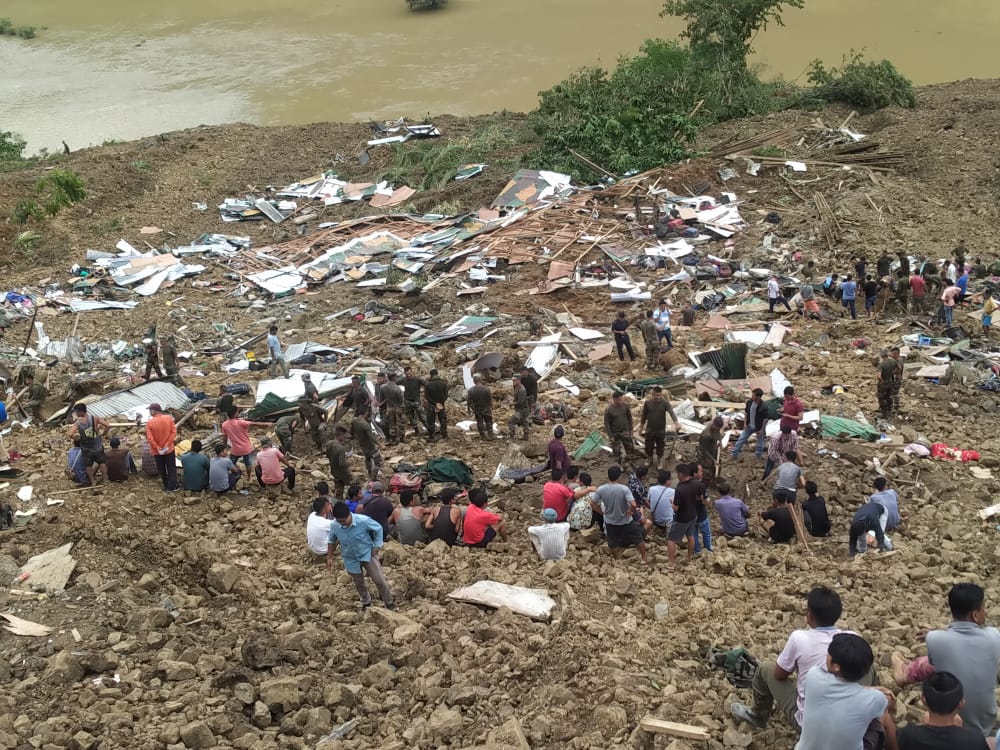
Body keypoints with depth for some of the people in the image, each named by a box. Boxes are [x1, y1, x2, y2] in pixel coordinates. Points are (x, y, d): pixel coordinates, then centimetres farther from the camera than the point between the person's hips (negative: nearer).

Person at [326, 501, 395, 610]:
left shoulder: (364, 521, -31)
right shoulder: (334, 526, -23)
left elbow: (378, 529, -9)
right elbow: (331, 540, 0)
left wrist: (377, 546, -10)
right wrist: (329, 558, 2)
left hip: (367, 553, -2)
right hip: (351, 558, 2)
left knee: (379, 580, -1)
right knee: (359, 584, 20)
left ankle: (390, 603, 22)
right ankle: (366, 603, 47)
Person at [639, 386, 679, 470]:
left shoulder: (665, 403, -14)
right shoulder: (647, 403, -9)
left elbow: (672, 413, -28)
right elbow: (644, 415, 4)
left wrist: (676, 423, -45)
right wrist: (641, 426, 10)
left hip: (661, 430, -1)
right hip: (650, 429, 1)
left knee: (660, 447, 11)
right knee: (649, 446, 14)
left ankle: (659, 462, 31)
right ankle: (649, 460, 38)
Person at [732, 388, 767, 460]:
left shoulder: (764, 407, -26)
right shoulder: (749, 402, -10)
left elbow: (765, 419, -17)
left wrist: (761, 430, -15)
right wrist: (745, 423, -1)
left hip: (759, 427, -5)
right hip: (749, 426, 5)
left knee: (760, 443, 13)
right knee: (741, 439, 9)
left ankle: (758, 455, 32)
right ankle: (734, 454, 19)